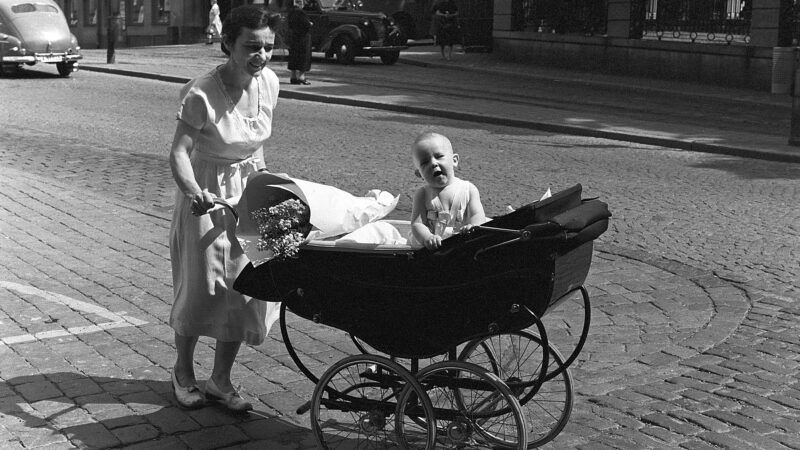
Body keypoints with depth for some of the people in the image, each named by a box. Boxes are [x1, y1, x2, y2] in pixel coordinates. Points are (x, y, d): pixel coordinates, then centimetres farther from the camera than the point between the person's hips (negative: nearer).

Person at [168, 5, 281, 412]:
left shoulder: (269, 83, -5)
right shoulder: (201, 94, -24)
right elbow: (179, 153, -27)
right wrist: (195, 193, -44)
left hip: (250, 193, 5)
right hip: (207, 195, -5)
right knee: (201, 286, 4)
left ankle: (220, 378, 20)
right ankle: (183, 372, 28)